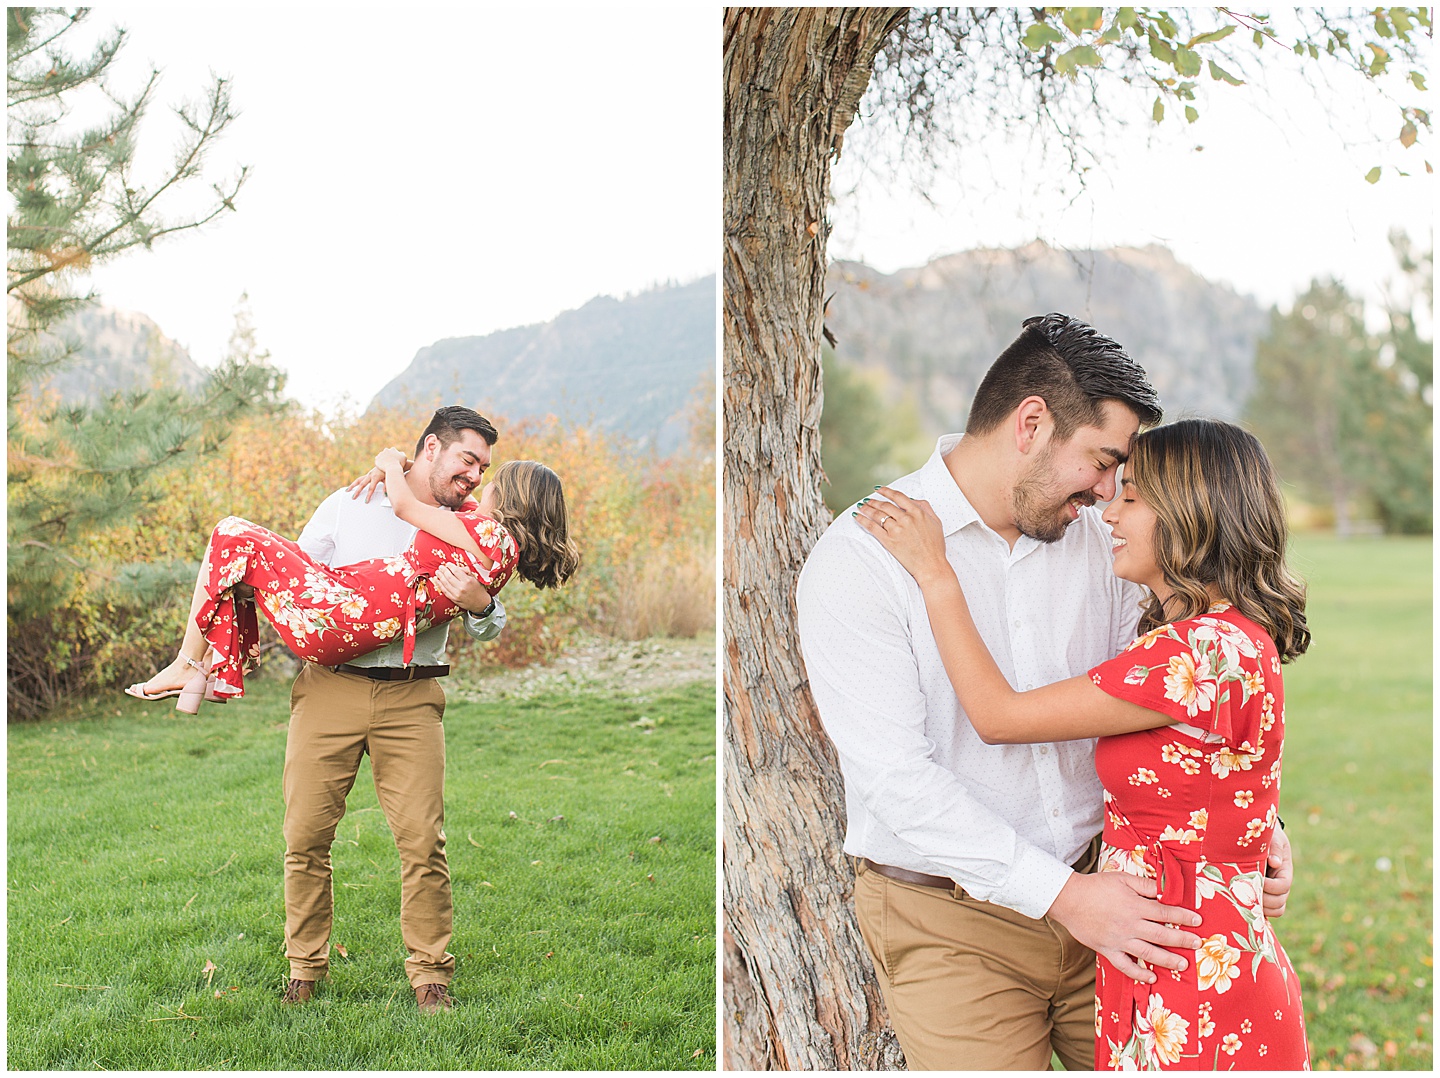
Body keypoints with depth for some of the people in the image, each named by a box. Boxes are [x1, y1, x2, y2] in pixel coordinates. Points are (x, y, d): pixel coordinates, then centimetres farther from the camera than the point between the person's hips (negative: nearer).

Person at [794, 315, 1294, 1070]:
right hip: (950, 922, -5)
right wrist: (1063, 894, -24)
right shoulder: (857, 560, -14)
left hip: (1096, 891, 5)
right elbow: (894, 777, -21)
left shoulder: (1092, 536, 5)